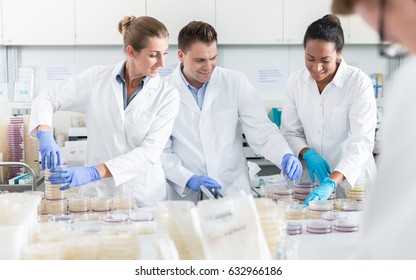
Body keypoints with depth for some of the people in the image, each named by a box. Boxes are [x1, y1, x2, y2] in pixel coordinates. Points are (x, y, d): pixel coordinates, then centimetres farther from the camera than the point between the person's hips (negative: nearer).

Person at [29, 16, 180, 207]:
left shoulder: (167, 95, -6)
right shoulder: (97, 78, -2)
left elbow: (150, 152, -14)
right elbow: (46, 98, 3)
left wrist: (94, 172, -25)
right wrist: (45, 135, -17)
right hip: (98, 193, 1)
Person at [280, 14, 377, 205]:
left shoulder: (360, 83, -15)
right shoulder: (296, 82, -3)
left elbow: (361, 142, -22)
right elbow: (290, 132, 3)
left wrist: (331, 182, -34)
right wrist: (308, 154, -18)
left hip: (352, 181, -3)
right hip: (312, 180, 3)